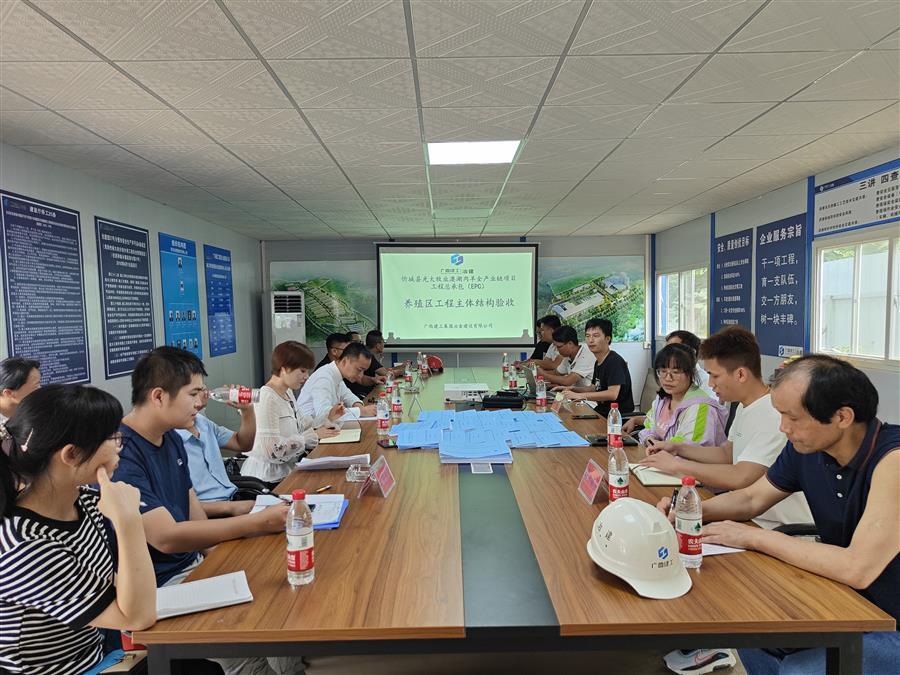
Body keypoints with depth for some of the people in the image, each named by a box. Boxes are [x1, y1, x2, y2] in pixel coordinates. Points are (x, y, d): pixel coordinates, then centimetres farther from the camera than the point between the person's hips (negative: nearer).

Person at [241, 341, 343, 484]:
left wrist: (328, 417, 0)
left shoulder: (288, 392, 9)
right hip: (270, 479, -8)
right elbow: (273, 451, -25)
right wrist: (313, 435, -20)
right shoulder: (267, 399, -20)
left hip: (288, 469, 8)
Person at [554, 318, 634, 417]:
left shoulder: (615, 362, -17)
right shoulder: (598, 362, 11)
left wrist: (580, 396, -26)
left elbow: (612, 394, -26)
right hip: (602, 411, 8)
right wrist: (572, 389, 5)